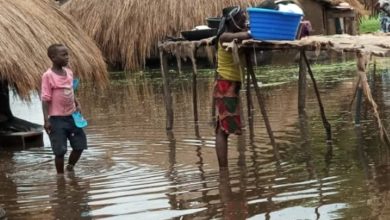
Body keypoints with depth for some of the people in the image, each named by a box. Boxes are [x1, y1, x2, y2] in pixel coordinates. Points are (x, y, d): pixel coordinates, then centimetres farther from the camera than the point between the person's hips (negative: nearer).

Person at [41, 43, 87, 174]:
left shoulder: (69, 72, 6)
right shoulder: (48, 76, -14)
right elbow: (45, 99, -14)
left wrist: (77, 105, 7)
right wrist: (46, 120, -17)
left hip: (72, 116, 7)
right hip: (57, 118, -7)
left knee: (80, 145, 11)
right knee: (60, 150, -2)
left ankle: (70, 168, 30)